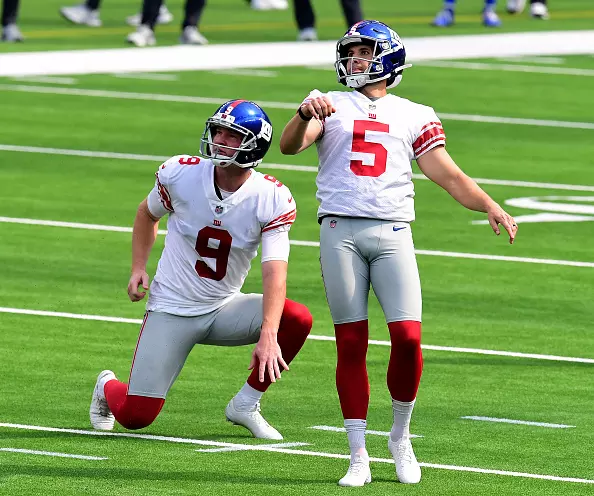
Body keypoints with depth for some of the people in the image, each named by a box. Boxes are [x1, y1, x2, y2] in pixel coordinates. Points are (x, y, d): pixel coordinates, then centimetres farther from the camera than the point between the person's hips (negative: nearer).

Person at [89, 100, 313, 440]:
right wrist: (138, 268, 0)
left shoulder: (271, 199, -16)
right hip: (171, 309, -1)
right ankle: (108, 387, 29)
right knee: (136, 416, -12)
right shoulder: (180, 173, -12)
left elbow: (275, 271, -25)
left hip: (225, 309, 1)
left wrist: (268, 336, -37)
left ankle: (246, 403, -5)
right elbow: (148, 214, 11)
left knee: (298, 320, -26)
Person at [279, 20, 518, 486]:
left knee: (408, 338, -10)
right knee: (351, 344, -1)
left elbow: (449, 175, 9)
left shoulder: (414, 116, 15)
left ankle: (401, 438, 11)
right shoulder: (331, 105, 13)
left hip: (392, 233, 1)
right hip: (340, 232, -1)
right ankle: (359, 456, 4)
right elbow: (290, 145, -4)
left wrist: (491, 206, -7)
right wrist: (305, 115, -25)